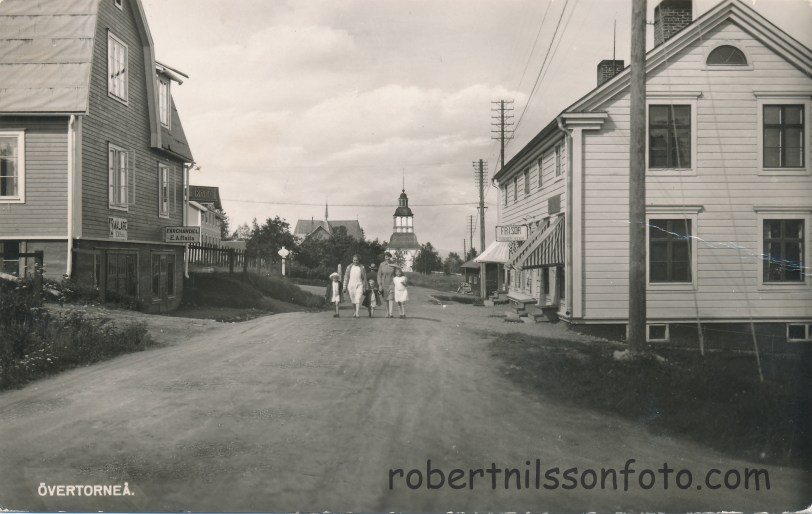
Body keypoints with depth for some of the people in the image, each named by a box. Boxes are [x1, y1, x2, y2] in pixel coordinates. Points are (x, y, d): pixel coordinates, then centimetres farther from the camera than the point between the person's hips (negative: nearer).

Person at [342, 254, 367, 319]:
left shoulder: (362, 268, 4)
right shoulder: (349, 267, 5)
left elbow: (364, 278, 8)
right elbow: (346, 277, 7)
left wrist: (364, 288, 7)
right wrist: (345, 287, 4)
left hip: (359, 285, -1)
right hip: (351, 285, 2)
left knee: (358, 299, -15)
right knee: (353, 301, 7)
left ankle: (357, 313, -19)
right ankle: (356, 311, 28)